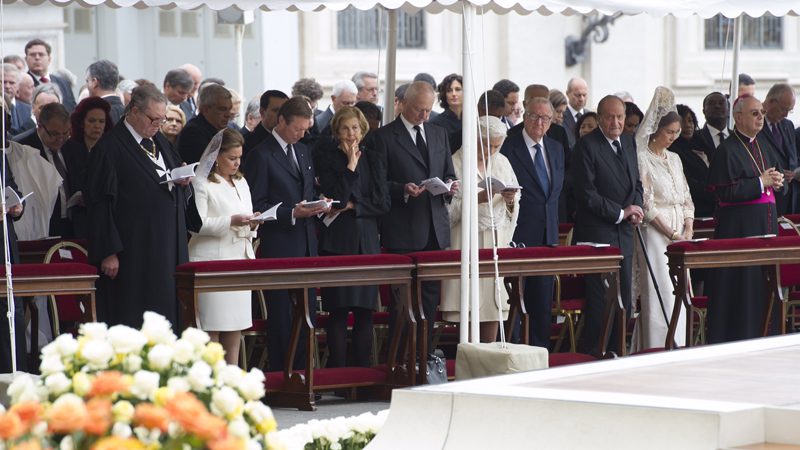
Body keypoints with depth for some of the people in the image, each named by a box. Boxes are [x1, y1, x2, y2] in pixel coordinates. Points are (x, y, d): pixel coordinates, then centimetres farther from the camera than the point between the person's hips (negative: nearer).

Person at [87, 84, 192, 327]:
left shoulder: (159, 141, 15)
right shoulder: (109, 147, -9)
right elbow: (101, 203, -12)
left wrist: (181, 183, -2)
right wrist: (108, 252, -16)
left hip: (168, 246, 7)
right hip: (132, 250, -7)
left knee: (168, 312, 6)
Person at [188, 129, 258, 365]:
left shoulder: (241, 182, 20)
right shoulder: (201, 183, -4)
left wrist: (251, 224, 3)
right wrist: (230, 222, -19)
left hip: (240, 259, 7)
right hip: (212, 261, -7)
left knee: (236, 327, 5)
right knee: (211, 329, -7)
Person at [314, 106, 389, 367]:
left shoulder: (374, 156, 11)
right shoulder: (326, 157, 1)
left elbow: (382, 203, 6)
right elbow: (336, 198, -11)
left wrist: (352, 206, -6)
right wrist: (351, 165, -11)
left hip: (367, 241, 3)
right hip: (338, 241, -3)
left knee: (365, 309, 2)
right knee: (338, 311, -5)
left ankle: (362, 370, 7)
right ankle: (337, 370, -2)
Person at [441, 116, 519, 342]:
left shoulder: (502, 163, 14)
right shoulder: (456, 163, -3)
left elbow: (514, 208, 16)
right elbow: (449, 207, -8)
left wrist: (510, 200, -6)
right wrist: (476, 200, -20)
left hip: (498, 239, 5)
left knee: (495, 301, 2)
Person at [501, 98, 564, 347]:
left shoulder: (556, 149, 14)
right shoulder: (508, 147, -7)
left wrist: (553, 220, 15)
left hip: (547, 233, 6)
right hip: (519, 234, -6)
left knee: (543, 299, 8)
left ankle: (541, 349, 13)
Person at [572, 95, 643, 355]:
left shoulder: (629, 143, 13)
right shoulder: (587, 146, -11)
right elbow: (587, 194, -15)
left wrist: (635, 210, 2)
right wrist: (620, 213, -11)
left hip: (623, 235, 7)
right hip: (597, 234, -7)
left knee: (624, 302, 9)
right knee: (599, 301, -7)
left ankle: (617, 353, 16)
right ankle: (590, 354, -1)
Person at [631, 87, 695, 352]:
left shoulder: (674, 159, 16)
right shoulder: (641, 158, -7)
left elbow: (686, 199, 16)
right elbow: (646, 204, -12)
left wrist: (688, 231, -1)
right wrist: (673, 235, -13)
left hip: (679, 234, 7)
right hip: (654, 233, -7)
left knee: (678, 293, 5)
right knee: (658, 295, -10)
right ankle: (657, 350, -9)